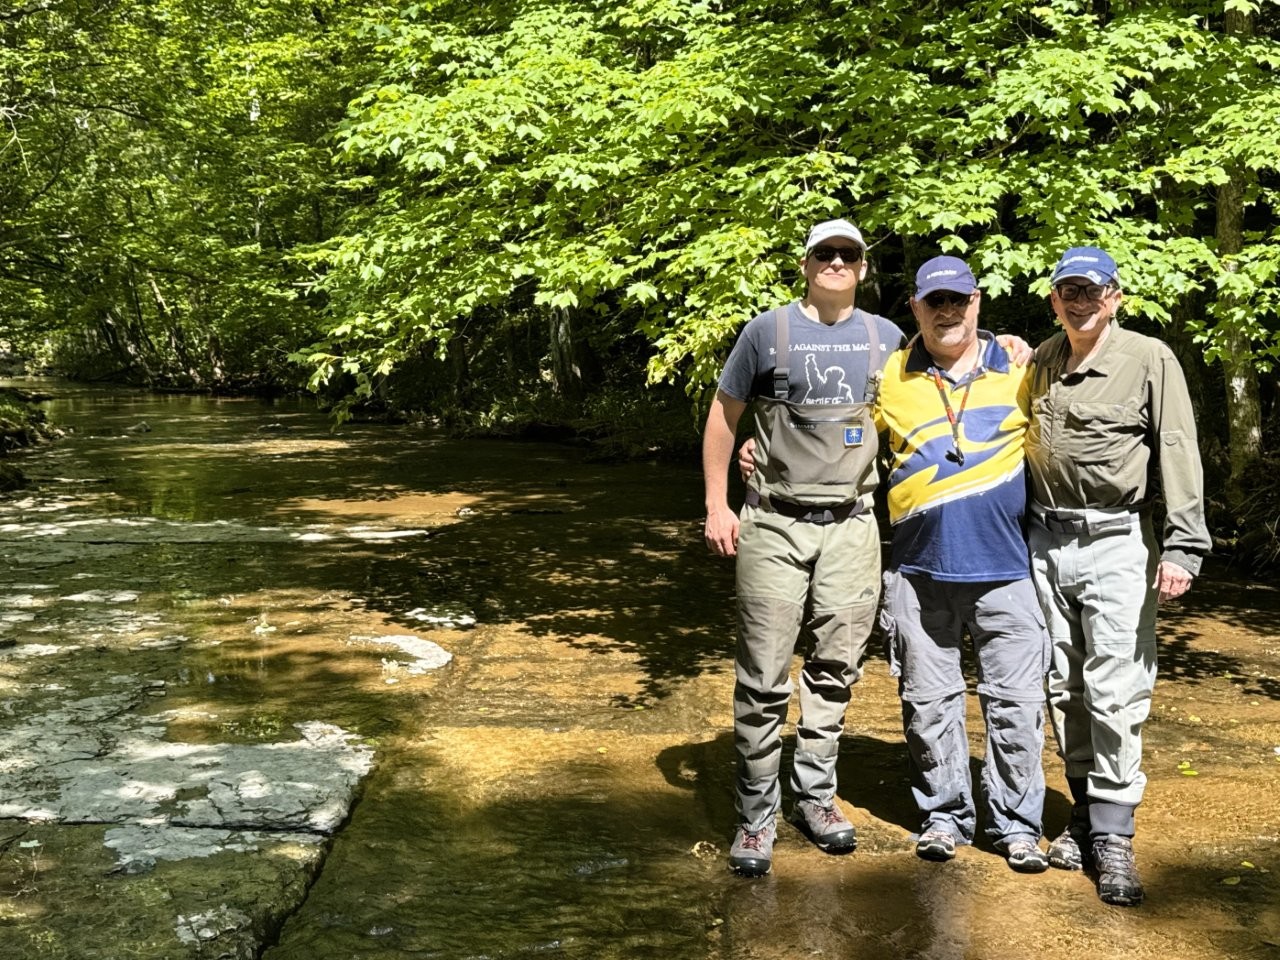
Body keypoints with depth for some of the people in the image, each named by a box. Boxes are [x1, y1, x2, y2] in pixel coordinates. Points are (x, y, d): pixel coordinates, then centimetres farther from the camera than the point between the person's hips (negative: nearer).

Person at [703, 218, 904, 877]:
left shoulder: (887, 338, 9)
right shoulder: (768, 331, 0)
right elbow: (723, 415, 5)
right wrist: (717, 505, 1)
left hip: (851, 527, 3)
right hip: (774, 526, -3)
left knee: (834, 669, 9)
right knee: (764, 674, -3)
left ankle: (815, 795, 24)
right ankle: (757, 815, 8)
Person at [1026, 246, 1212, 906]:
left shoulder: (1150, 359, -4)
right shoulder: (1038, 363, 11)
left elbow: (1179, 457, -10)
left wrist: (1183, 546, -18)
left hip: (1117, 542, -5)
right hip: (1046, 540, 5)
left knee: (1115, 694, -7)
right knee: (1064, 688, 10)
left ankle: (1112, 836, 1)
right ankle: (1086, 811, 23)